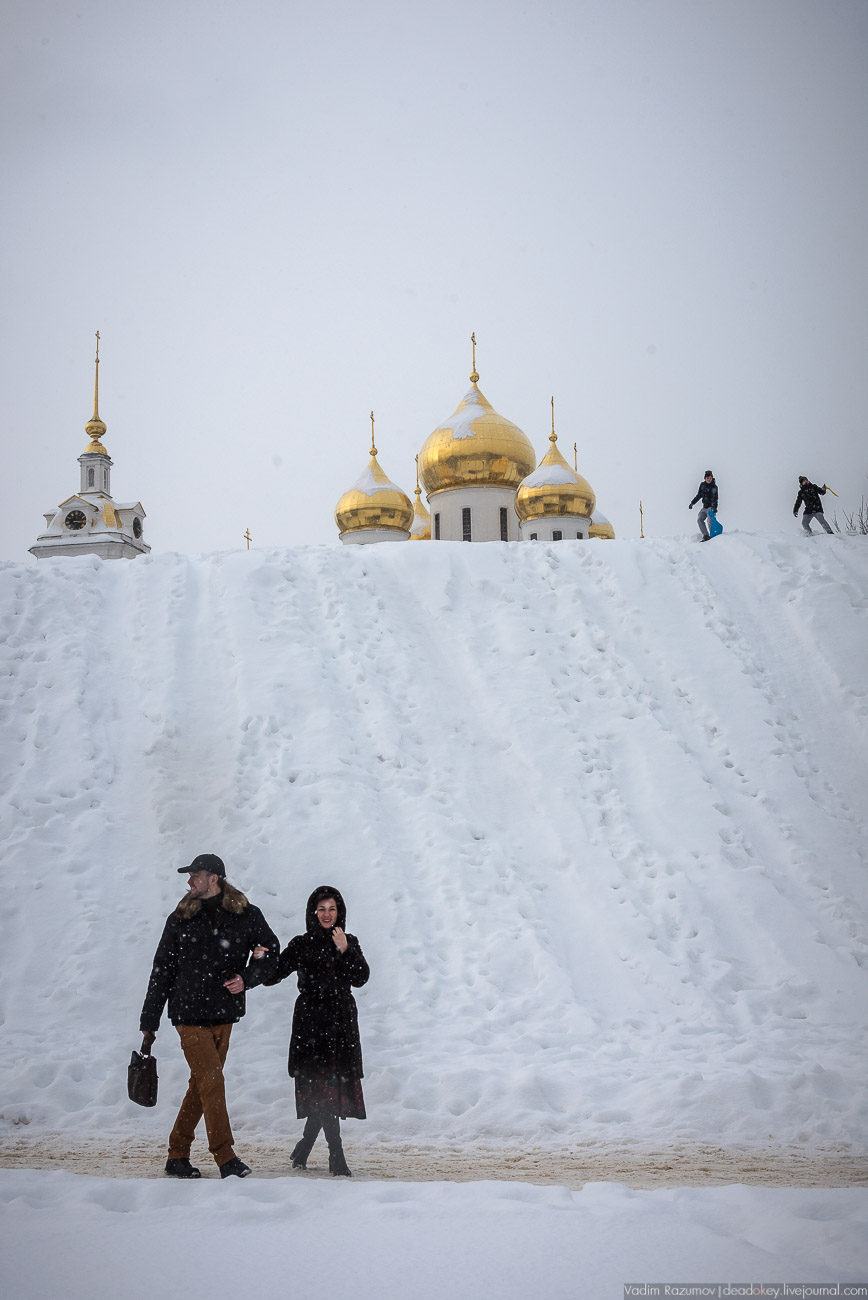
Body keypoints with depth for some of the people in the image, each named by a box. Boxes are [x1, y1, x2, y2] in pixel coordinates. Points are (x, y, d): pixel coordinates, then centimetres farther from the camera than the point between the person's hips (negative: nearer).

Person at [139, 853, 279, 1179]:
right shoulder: (181, 919, 2)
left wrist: (247, 978, -8)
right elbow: (161, 972, 6)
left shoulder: (246, 916, 3)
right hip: (189, 1014, -2)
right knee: (211, 1081, -12)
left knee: (201, 1085, 8)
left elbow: (271, 951, 12)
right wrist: (149, 1024, 5)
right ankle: (226, 1158, -6)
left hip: (224, 1015, 3)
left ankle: (177, 1156, 20)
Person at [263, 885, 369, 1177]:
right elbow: (273, 975, -5)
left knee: (329, 1088, 4)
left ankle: (301, 1152, 20)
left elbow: (360, 979, -3)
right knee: (325, 1087, -9)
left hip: (342, 1024, 3)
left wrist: (345, 951, -17)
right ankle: (336, 1158, -6)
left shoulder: (350, 943, 10)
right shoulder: (301, 945, 3)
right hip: (311, 1023, -3)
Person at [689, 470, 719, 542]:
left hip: (711, 507, -7)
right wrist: (692, 503, 15)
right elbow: (699, 495, 20)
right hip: (705, 507, 7)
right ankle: (705, 535, -5)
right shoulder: (702, 485, 8)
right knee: (699, 519, -4)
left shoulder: (714, 487, -11)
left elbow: (714, 498, -22)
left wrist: (714, 507, -36)